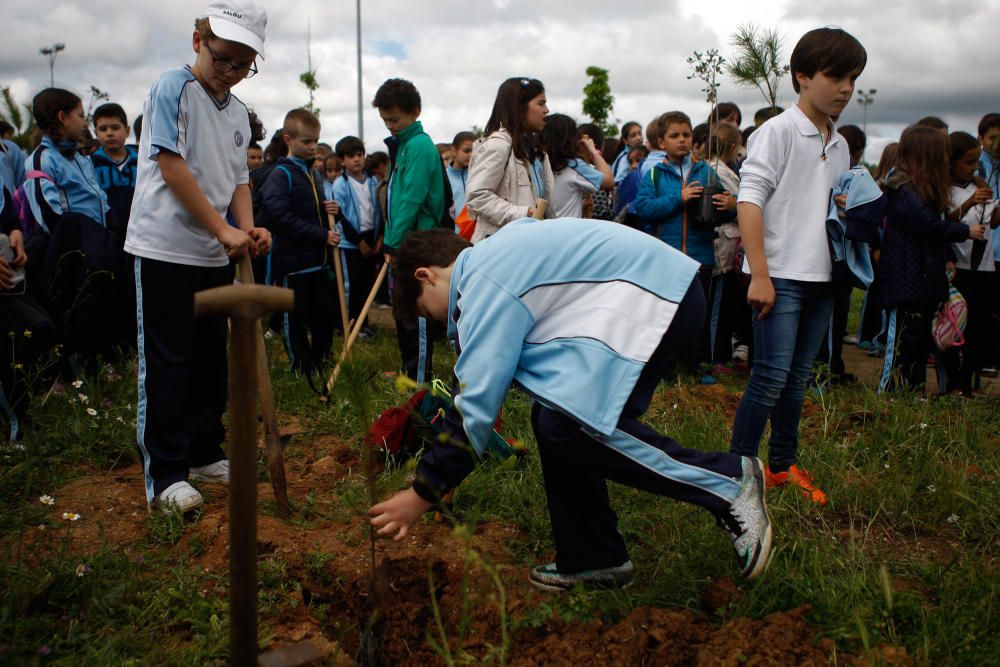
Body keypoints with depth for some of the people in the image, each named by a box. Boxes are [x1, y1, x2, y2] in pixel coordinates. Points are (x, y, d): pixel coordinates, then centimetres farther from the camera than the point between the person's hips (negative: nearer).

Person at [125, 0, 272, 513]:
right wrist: (223, 229, -16)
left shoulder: (239, 113, 13)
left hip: (214, 256, 7)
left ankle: (204, 454, 26)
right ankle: (165, 475, 5)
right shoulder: (173, 89, -8)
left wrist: (248, 229, -3)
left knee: (210, 358, 13)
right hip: (165, 249, -7)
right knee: (166, 365, -2)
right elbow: (171, 167, -15)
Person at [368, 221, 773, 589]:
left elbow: (477, 401, -18)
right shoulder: (494, 256, 16)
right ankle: (591, 559, 15)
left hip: (658, 298, -10)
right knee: (555, 420, 6)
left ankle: (725, 482, -9)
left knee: (570, 423, -20)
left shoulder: (484, 283, -14)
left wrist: (422, 494, -10)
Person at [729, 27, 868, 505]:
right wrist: (759, 275, -19)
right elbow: (749, 200, -14)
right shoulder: (778, 131, -7)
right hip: (780, 277, -7)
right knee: (771, 377, -8)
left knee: (797, 377, 12)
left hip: (822, 278, 7)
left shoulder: (839, 145, 15)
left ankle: (783, 464, 23)